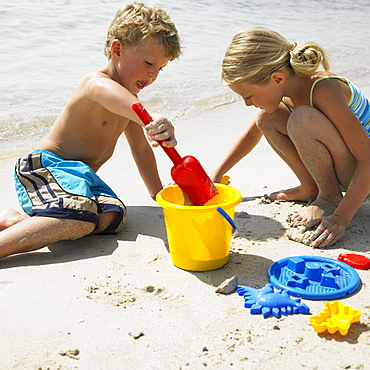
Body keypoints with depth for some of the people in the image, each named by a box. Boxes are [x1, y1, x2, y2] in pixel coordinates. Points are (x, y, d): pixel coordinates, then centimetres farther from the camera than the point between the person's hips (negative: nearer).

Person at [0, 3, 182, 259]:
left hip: (82, 175, 8)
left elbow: (141, 148, 23)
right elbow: (106, 92, -43)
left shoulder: (129, 98, 15)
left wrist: (158, 193, 23)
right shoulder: (96, 82, -14)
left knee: (113, 216, -21)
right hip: (48, 166, -8)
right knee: (80, 218, -35)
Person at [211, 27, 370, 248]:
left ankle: (330, 196, -11)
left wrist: (341, 218, -35)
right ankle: (310, 187, 5)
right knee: (266, 117, -6)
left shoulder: (324, 91, -31)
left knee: (303, 119, -32)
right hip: (339, 163, 7)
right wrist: (216, 176, 9)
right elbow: (253, 132, 10)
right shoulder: (285, 88, -7)